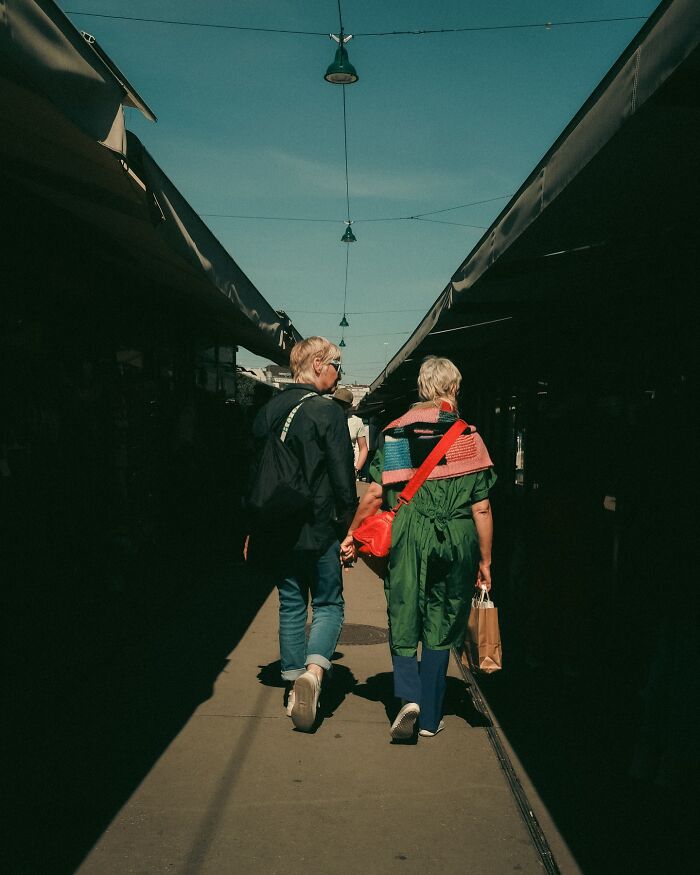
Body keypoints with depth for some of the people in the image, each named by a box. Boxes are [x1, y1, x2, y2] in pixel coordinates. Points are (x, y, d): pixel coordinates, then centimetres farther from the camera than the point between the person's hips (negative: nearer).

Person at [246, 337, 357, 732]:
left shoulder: (268, 411, 7)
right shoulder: (327, 411, -12)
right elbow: (343, 479, -13)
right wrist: (347, 528, -2)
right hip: (319, 530, -5)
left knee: (292, 606, 16)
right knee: (329, 605, 7)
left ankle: (295, 682, 20)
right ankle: (313, 672, -14)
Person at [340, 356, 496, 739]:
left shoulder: (394, 432, 3)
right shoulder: (468, 437, 0)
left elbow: (374, 494, -1)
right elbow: (481, 508, -2)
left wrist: (351, 534, 11)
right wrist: (485, 561, 6)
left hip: (406, 537, 0)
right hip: (455, 540, 0)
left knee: (403, 623, 12)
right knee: (440, 629, 12)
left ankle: (409, 694, -8)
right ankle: (430, 718, 19)